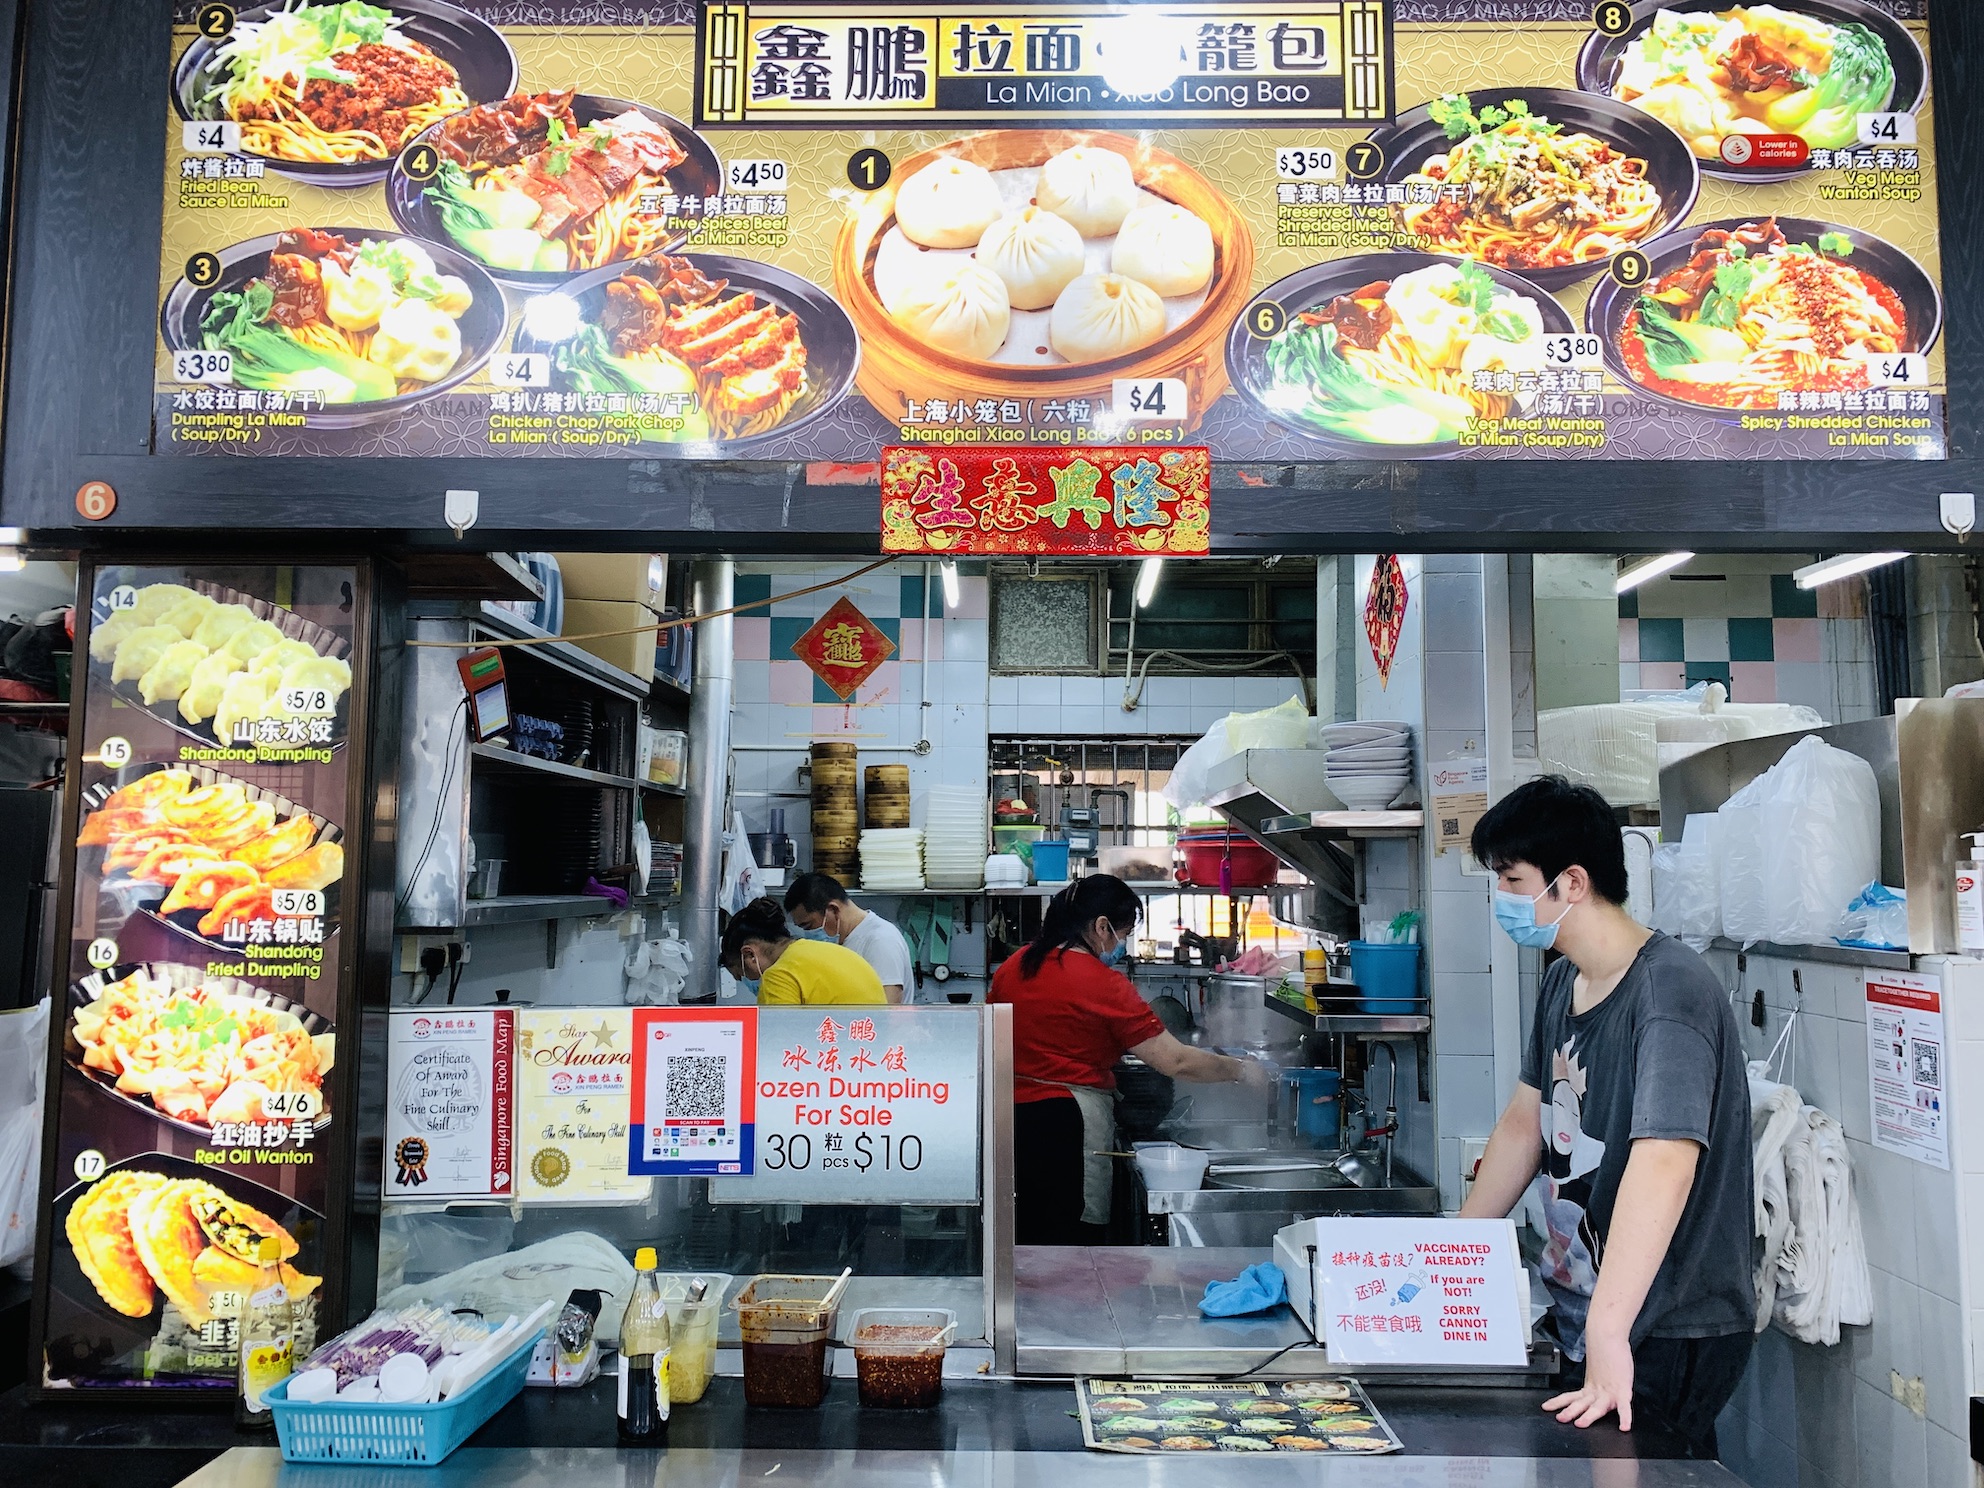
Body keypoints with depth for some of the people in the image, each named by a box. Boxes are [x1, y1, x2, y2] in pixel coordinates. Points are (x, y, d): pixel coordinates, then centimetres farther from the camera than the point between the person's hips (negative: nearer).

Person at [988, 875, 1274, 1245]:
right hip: (1067, 1125, -7)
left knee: (1026, 1239, 16)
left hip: (1010, 1114, 7)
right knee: (1070, 1242, 3)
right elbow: (1175, 1062, -12)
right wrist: (1241, 1070, -1)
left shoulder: (1012, 968, 6)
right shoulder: (1104, 984, -13)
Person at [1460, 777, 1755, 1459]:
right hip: (1578, 1308, 8)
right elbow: (1525, 1122, 13)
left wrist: (1608, 1335, -39)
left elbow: (1663, 1162, -34)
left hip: (1669, 1332, -7)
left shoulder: (1669, 991, -22)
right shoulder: (1562, 980, 6)